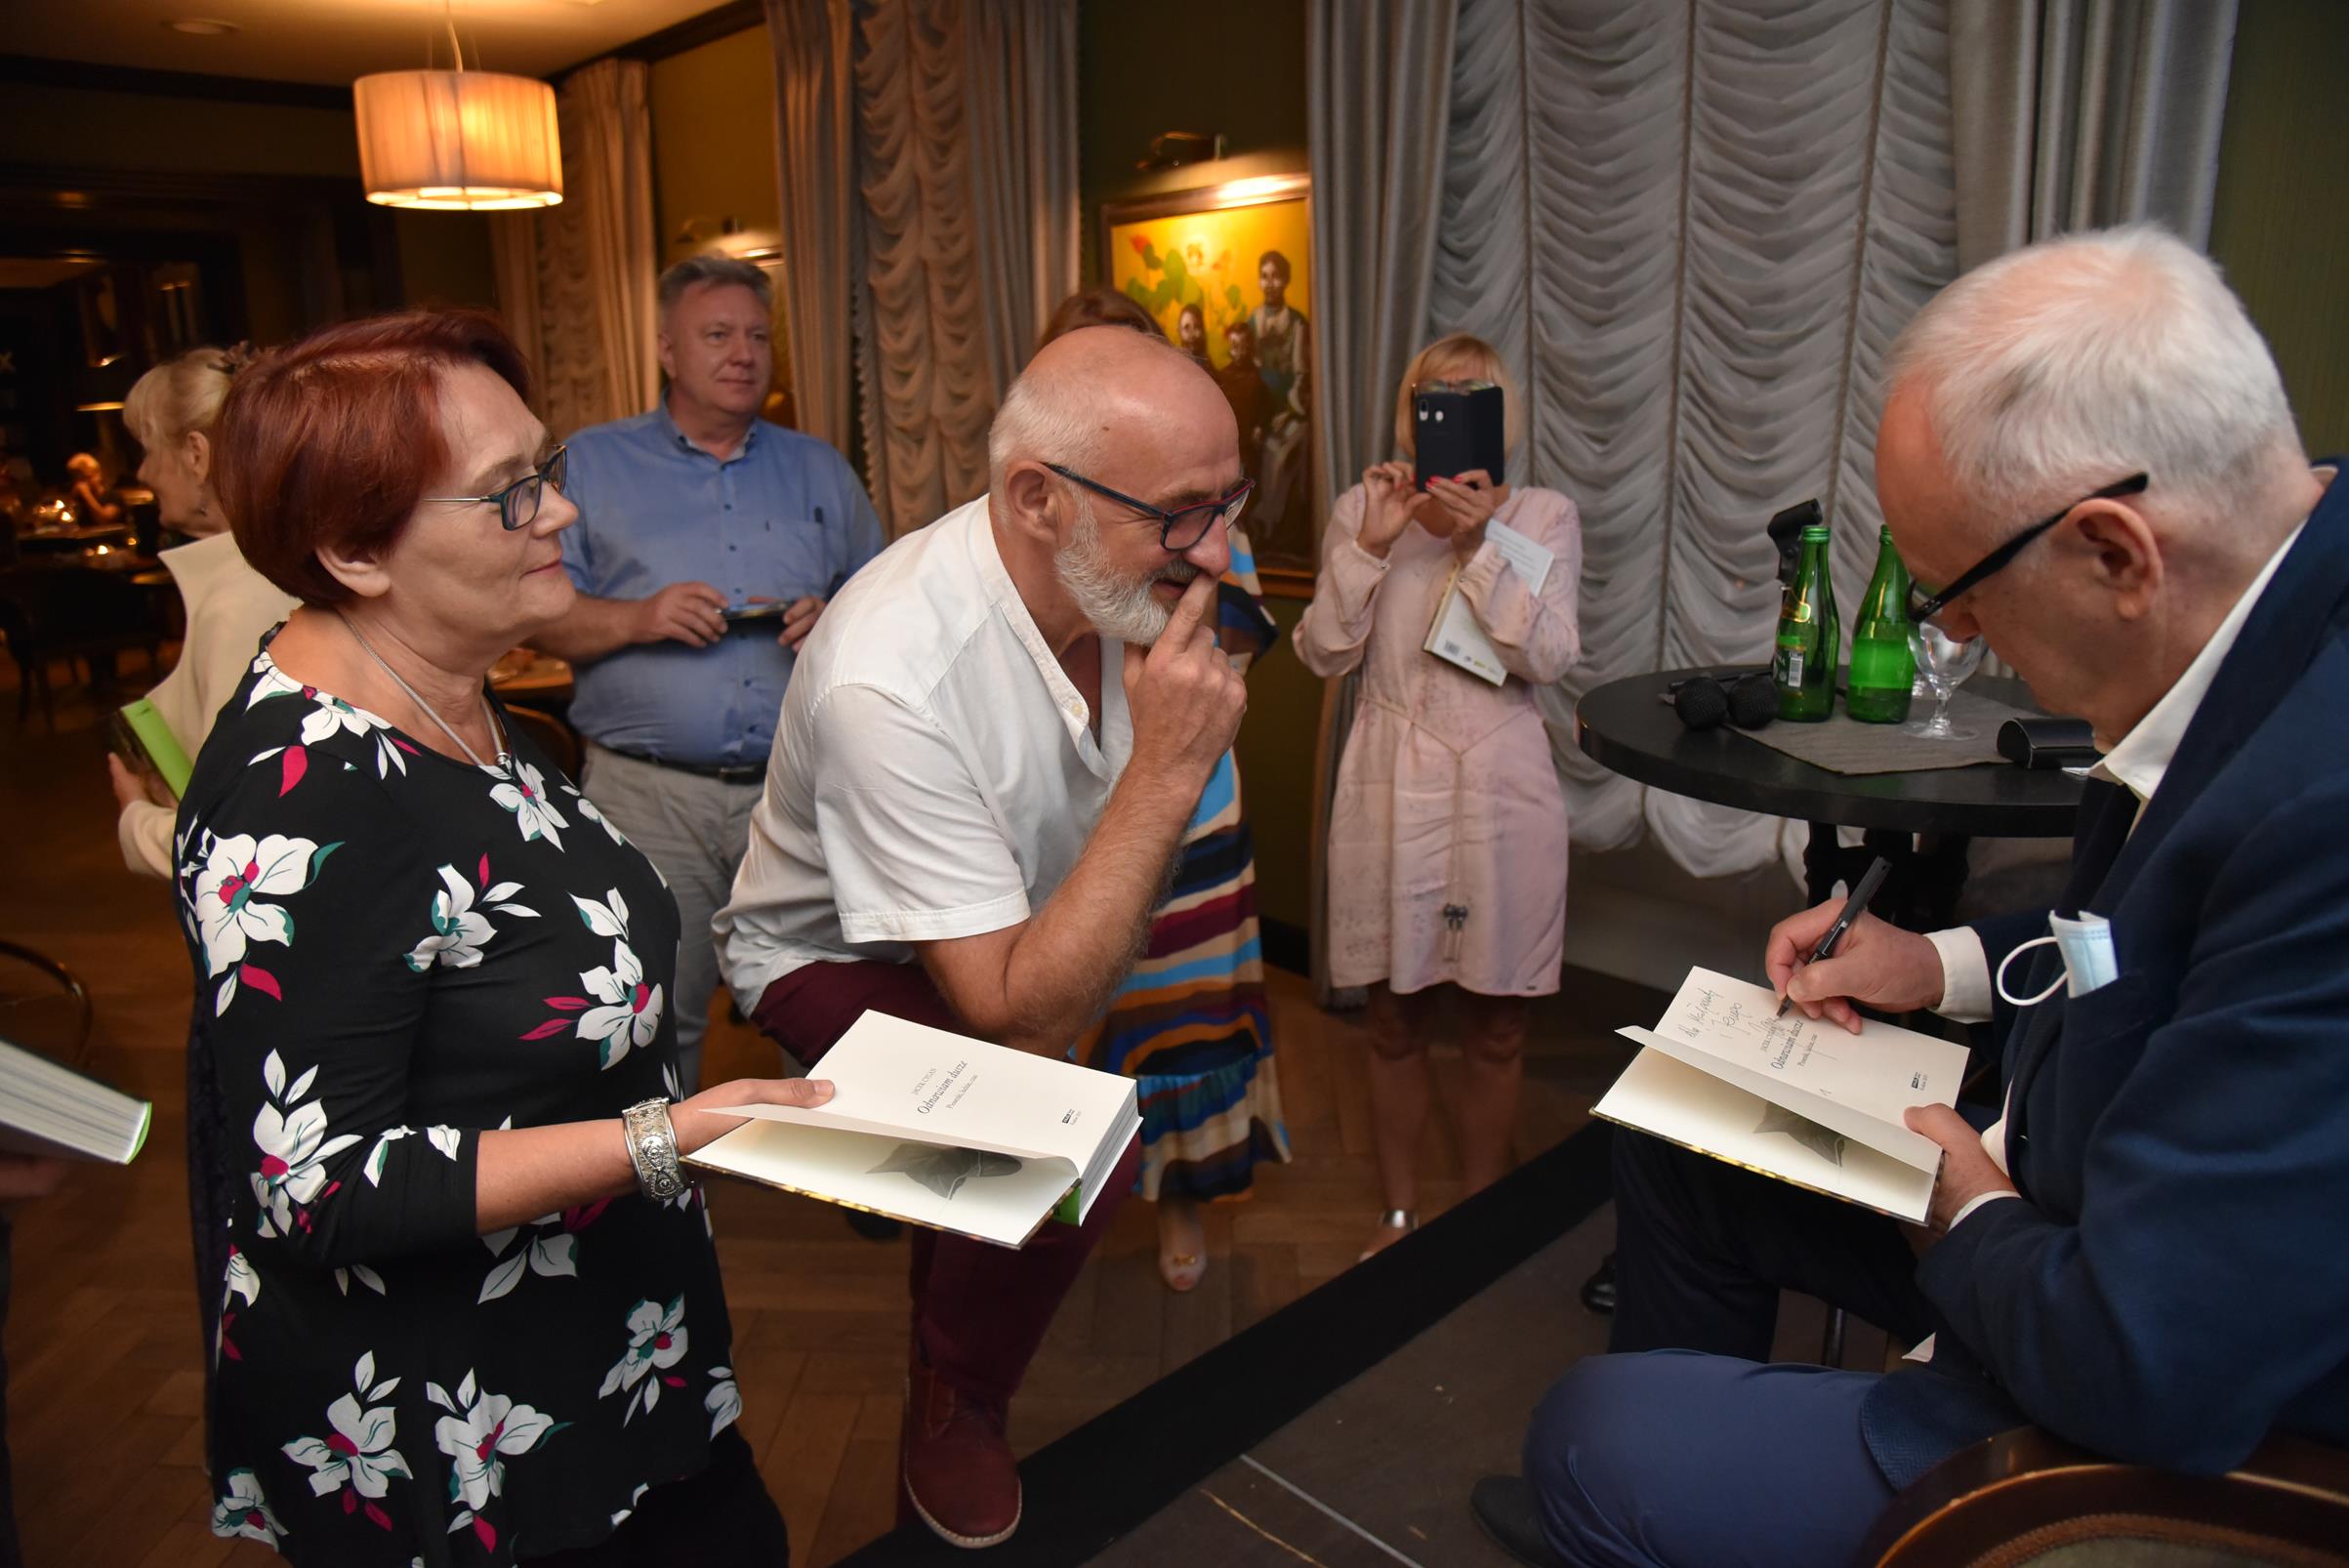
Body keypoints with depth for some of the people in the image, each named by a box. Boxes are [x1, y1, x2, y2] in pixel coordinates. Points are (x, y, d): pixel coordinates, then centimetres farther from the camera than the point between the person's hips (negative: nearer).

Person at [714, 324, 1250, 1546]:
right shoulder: (893, 680, -38)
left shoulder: (1119, 574, -17)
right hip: (839, 956, -8)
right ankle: (949, 1421, 4)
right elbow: (1019, 1024, -36)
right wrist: (1166, 772, -40)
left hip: (1023, 931, 8)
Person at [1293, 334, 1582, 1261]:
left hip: (1499, 784, 0)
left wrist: (1479, 543, -19)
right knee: (1395, 1019, 11)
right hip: (1391, 782, 1)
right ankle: (1400, 1216, 30)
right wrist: (1371, 544, -15)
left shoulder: (1543, 516, 3)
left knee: (1494, 1026, 10)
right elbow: (1323, 654, -3)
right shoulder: (1363, 508, 5)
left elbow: (1549, 656, -11)